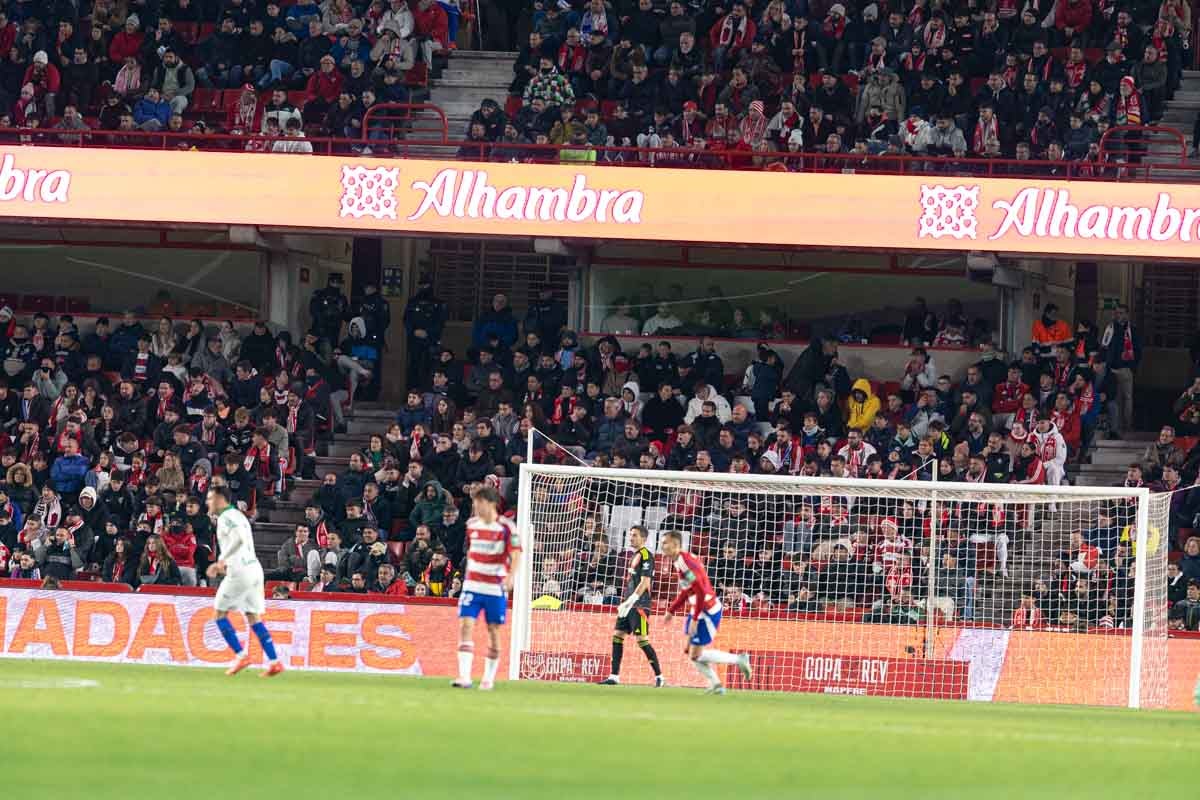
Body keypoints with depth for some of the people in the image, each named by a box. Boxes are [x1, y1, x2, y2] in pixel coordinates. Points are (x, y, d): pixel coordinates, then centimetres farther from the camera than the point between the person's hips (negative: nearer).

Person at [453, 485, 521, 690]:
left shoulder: (506, 527, -8)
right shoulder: (472, 524, 6)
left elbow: (516, 555, -14)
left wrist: (510, 577, -30)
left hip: (496, 587, -3)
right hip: (472, 585, 3)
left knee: (493, 631, 4)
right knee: (465, 625, -11)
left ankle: (489, 678, 17)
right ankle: (464, 677, -16)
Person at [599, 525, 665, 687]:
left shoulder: (646, 555, -11)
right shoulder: (634, 556, 17)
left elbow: (644, 582, -18)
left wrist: (630, 602, -22)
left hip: (640, 605, -10)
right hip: (629, 605, 10)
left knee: (642, 640, -11)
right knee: (617, 636, 7)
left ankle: (659, 677, -6)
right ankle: (614, 676, 10)